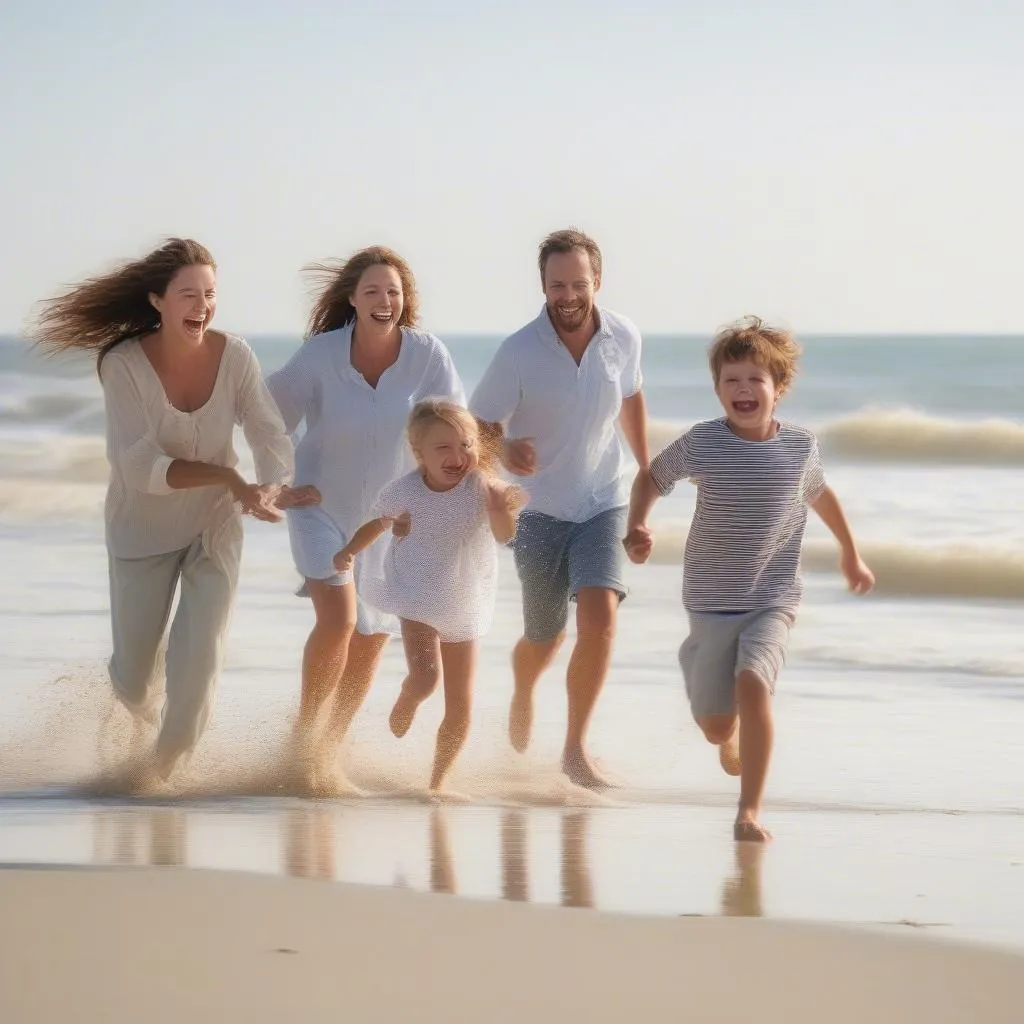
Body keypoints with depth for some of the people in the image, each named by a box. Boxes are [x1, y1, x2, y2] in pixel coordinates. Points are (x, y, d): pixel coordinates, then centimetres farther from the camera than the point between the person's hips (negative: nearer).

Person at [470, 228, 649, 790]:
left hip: (603, 505, 1)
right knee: (544, 638, 11)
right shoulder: (518, 353, -17)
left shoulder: (623, 338, -6)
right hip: (540, 510, -1)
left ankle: (575, 750, -10)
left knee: (600, 614, -21)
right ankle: (522, 695, 49)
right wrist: (504, 451, -35)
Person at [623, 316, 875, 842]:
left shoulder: (800, 446, -3)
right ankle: (732, 736, 46)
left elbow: (819, 493, 19)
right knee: (716, 727, 5)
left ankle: (750, 810, -21)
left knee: (753, 685, -27)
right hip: (711, 603, 1)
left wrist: (851, 554, 30)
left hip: (771, 601, -1)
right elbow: (651, 477, 9)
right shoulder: (701, 443, -7)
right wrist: (636, 527, -10)